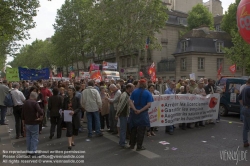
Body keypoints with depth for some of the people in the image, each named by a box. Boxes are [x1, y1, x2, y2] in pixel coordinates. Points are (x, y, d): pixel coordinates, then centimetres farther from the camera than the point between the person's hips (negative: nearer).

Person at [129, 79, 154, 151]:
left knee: (133, 129, 16)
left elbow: (130, 101, -8)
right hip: (143, 113, -3)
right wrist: (140, 110, -17)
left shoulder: (134, 92, 2)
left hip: (134, 113, 3)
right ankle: (139, 146, 15)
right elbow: (149, 105, -16)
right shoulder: (148, 93, -6)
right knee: (141, 130, 7)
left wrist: (135, 109, -16)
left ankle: (132, 145, 26)